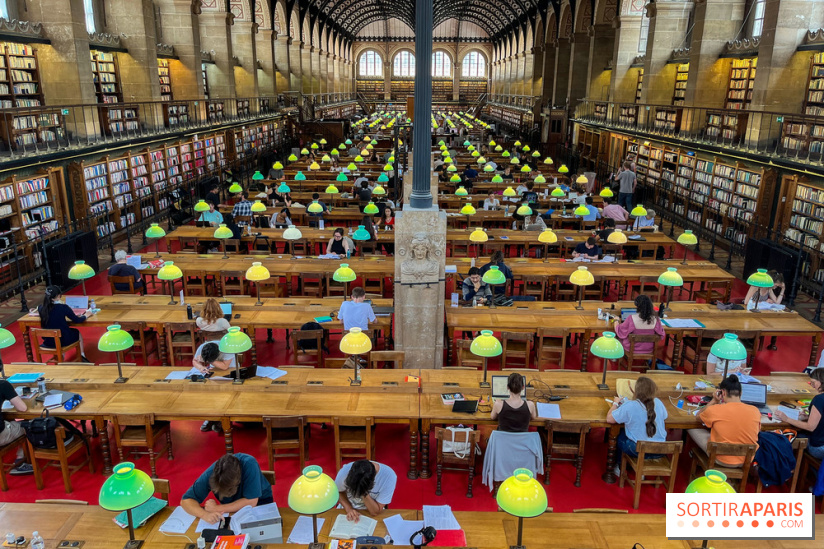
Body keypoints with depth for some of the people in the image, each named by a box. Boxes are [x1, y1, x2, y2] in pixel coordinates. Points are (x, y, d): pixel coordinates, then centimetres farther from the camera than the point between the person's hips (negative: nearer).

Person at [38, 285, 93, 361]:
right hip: (63, 341, -4)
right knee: (77, 333, 30)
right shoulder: (63, 307, -20)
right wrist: (86, 315, 7)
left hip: (48, 342, 4)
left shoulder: (41, 309, -7)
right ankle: (82, 356, 36)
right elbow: (77, 320, -12)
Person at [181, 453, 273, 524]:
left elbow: (251, 501, -33)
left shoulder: (249, 464, -36)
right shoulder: (210, 474, -27)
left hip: (259, 501, -2)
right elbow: (185, 500, -22)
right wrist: (205, 515, -41)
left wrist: (217, 509, -33)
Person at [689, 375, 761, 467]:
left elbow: (699, 415, 4)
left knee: (691, 427, 11)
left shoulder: (715, 410, -19)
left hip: (722, 461, -4)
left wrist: (714, 401, 2)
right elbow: (758, 430, 13)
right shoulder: (755, 411, -10)